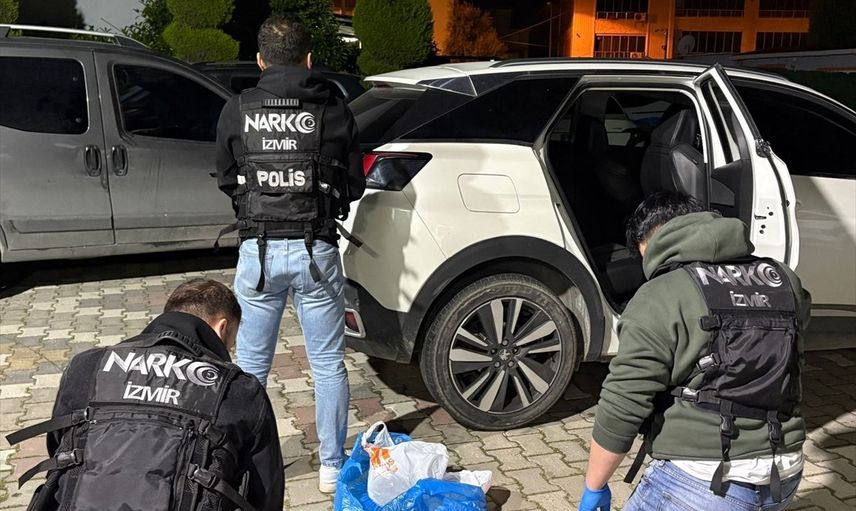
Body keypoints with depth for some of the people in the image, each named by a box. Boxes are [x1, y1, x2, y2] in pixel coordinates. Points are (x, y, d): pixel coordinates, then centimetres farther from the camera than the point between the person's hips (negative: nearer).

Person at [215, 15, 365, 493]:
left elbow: (228, 182, 11)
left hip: (259, 249, 1)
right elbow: (354, 186, 6)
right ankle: (332, 467, 21)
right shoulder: (334, 111, -3)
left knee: (251, 365, 15)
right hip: (316, 250, -1)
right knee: (329, 364, 11)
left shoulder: (237, 111, 0)